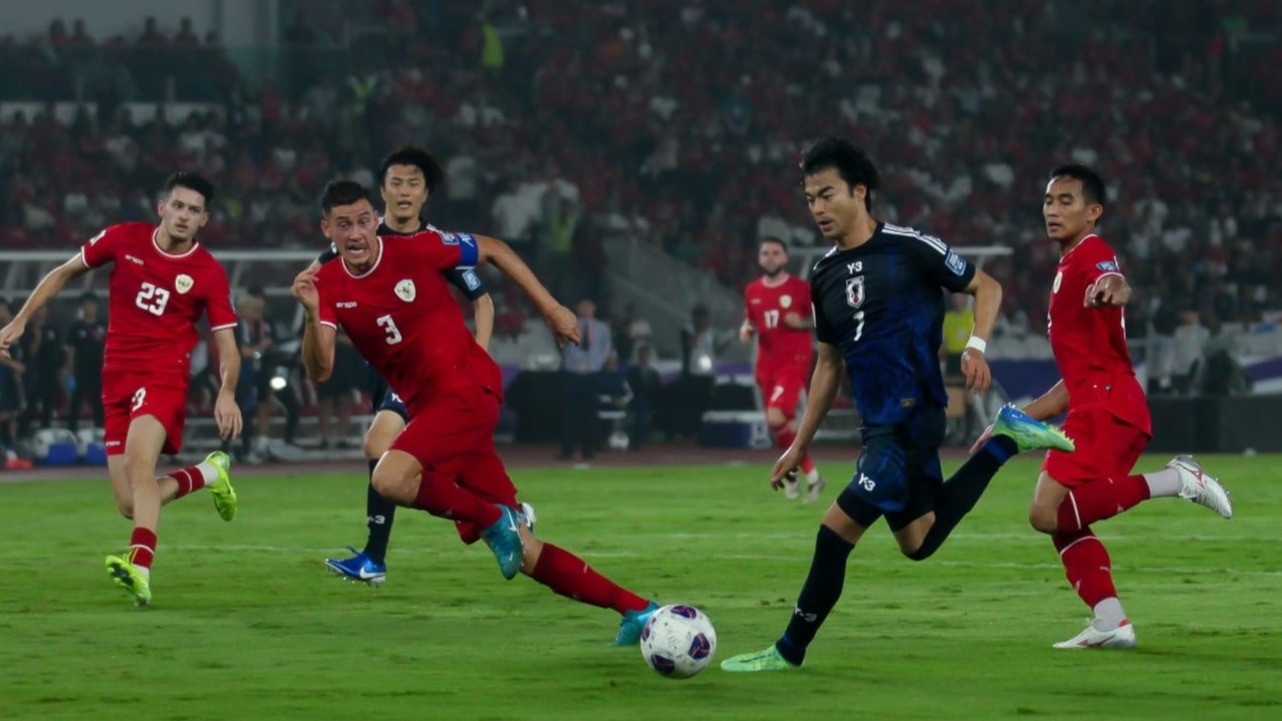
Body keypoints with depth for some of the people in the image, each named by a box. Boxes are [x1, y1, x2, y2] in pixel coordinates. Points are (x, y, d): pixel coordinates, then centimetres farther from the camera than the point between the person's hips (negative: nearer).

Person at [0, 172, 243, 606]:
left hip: (163, 378, -4)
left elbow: (227, 346, 0)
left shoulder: (209, 274, -2)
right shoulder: (124, 239, 3)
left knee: (139, 461, -33)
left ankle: (139, 566, -49)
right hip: (117, 381, 4)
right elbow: (65, 273, 17)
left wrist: (226, 394, -20)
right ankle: (207, 474, 28)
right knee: (131, 505, -1)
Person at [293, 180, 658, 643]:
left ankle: (495, 520, -8)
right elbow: (319, 370, -8)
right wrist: (312, 314, -26)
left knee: (391, 478, -31)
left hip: (469, 388, -6)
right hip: (427, 407, 6)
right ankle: (634, 609, 9)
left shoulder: (415, 250, -9)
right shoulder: (329, 286, 2)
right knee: (518, 550, 3)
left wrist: (550, 308, 7)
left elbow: (492, 250, 6)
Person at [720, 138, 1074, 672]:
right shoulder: (824, 276, 9)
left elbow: (985, 287, 0)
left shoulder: (910, 248, -11)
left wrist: (976, 346, -17)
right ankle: (1003, 441, 25)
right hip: (877, 427, 8)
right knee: (919, 543, 16)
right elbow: (829, 364, 19)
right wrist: (800, 446, 17)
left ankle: (789, 651, 0)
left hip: (910, 421, -8)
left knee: (835, 531, -11)